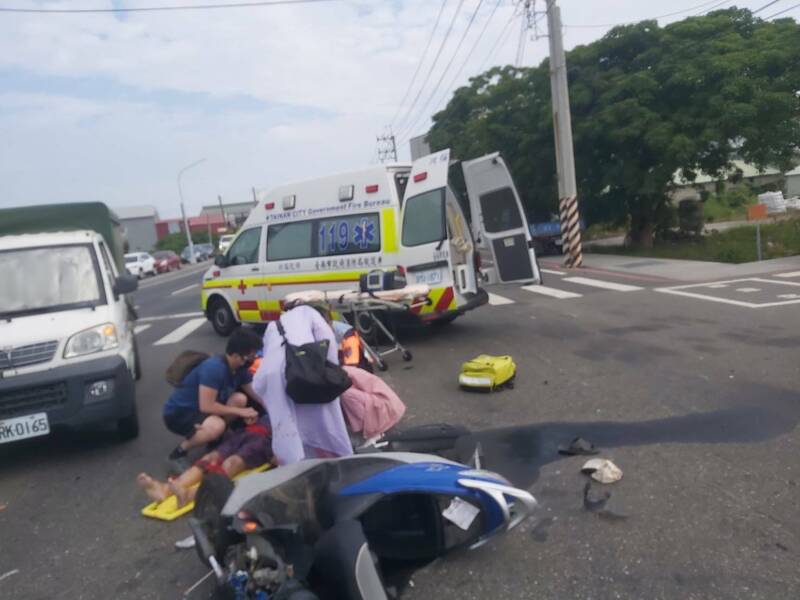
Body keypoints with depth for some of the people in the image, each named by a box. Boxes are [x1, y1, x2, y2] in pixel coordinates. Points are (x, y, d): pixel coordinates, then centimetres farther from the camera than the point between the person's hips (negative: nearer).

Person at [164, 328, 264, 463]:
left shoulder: (240, 369, -5)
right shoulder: (214, 368, -30)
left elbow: (257, 394, 3)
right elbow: (206, 406, -31)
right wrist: (240, 412, -24)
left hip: (199, 409, 8)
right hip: (177, 414, -8)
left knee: (240, 399, -10)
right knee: (217, 426, -34)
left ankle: (214, 438, 6)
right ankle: (179, 452, -9)